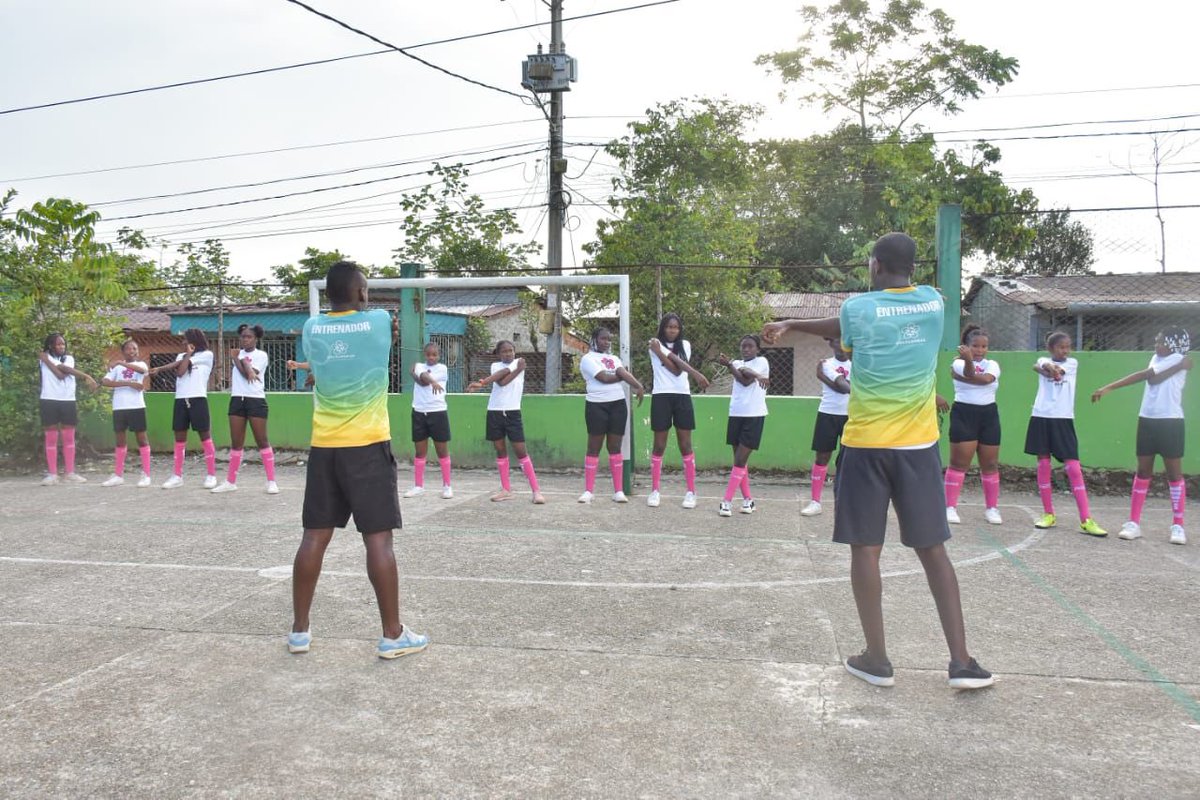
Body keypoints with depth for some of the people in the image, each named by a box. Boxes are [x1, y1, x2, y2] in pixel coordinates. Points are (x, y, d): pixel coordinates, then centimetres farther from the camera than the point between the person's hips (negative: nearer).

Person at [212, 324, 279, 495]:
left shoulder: (261, 355, -3)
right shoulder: (239, 354, 13)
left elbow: (248, 374, -13)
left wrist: (237, 359, -3)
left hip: (256, 400, -5)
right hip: (237, 399, 5)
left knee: (262, 441, -4)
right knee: (236, 443, 8)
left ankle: (271, 482, -1)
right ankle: (230, 481, 13)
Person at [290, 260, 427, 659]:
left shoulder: (311, 329, 3)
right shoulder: (379, 322, -5)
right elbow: (403, 328, 19)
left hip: (324, 447, 4)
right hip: (367, 446, -4)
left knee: (315, 537, 9)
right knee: (378, 539, -1)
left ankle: (299, 630, 17)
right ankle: (393, 635, 4)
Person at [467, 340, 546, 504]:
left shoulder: (519, 362, 1)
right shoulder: (495, 365, 8)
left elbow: (503, 377, -17)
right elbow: (501, 382, -14)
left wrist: (482, 382, -25)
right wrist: (518, 370, -19)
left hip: (512, 412, -3)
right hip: (495, 412, 3)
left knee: (520, 450, -7)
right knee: (500, 450, 7)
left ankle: (536, 490, -6)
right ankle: (506, 489, 16)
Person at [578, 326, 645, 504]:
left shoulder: (613, 358, 15)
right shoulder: (588, 358, -3)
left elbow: (624, 373, -4)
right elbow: (604, 378, -15)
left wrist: (639, 386, -22)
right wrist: (620, 376, 1)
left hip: (618, 404, 5)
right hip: (596, 405, -5)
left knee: (615, 447, 6)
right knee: (594, 448, 0)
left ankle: (619, 491, 7)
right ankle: (588, 491, 5)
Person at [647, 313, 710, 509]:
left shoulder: (685, 345, 12)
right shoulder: (655, 344, 2)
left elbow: (678, 370, -6)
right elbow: (676, 368, -11)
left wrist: (660, 352, -13)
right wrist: (696, 374, -21)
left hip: (682, 396, 2)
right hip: (661, 396, -2)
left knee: (685, 445, 2)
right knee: (659, 446, 2)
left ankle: (691, 491, 6)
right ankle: (655, 491, 11)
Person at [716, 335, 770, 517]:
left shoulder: (762, 361, 1)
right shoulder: (737, 363, 14)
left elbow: (747, 381, -14)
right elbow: (743, 378, -7)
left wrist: (729, 365, -19)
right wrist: (755, 375, -25)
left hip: (754, 415, -5)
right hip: (736, 414, 5)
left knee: (740, 460, -7)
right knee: (739, 459, 8)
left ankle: (727, 501, -7)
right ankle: (748, 499, 18)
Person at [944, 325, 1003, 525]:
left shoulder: (992, 365, 7)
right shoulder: (958, 363, -2)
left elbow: (987, 379, -16)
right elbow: (969, 375, -23)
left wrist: (972, 376, -26)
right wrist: (968, 360, -38)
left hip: (988, 415, 4)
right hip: (964, 414, -4)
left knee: (990, 464, 7)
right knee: (959, 462, -7)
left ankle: (991, 508, 17)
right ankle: (950, 507, -3)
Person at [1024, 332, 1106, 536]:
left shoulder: (1073, 363, 10)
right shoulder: (1044, 360, 10)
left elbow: (1060, 370, -13)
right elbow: (1038, 366, -16)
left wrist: (1052, 367, -36)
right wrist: (1047, 367, -38)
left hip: (1063, 420, 0)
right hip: (1042, 417, 0)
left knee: (1074, 468, -6)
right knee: (1043, 466, 4)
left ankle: (1086, 520, -6)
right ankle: (1048, 514, 16)